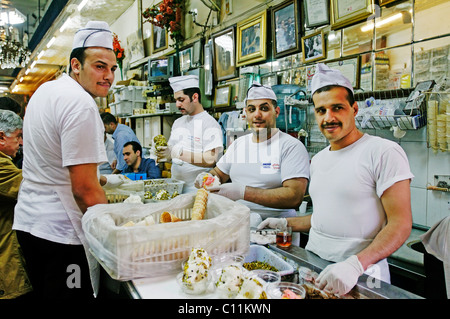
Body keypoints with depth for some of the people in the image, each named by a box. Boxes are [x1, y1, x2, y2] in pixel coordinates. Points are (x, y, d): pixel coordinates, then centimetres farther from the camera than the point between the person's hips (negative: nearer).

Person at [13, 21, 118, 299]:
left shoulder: (44, 90, 11)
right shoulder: (82, 105, -20)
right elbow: (85, 188, -23)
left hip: (27, 218, 10)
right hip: (61, 231, -9)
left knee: (43, 291, 22)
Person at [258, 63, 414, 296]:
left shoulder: (384, 152, -9)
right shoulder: (318, 160, 14)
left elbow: (400, 224, -14)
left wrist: (355, 264, -25)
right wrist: (285, 223, 13)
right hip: (312, 262, 5)